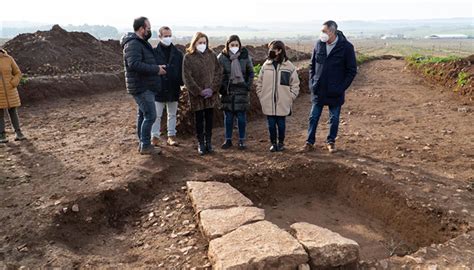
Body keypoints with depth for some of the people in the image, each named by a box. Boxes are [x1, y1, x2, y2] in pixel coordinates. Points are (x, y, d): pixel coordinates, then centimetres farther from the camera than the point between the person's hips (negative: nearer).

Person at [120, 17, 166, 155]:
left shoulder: (141, 43, 17)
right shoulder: (133, 44, -17)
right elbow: (134, 64, -29)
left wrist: (156, 67, 12)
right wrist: (156, 69, -24)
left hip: (145, 86, 11)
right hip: (141, 87, -11)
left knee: (143, 115, 14)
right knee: (150, 115, -9)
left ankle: (143, 143, 23)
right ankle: (145, 146, 1)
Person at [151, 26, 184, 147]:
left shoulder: (177, 53, 3)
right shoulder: (154, 52, -5)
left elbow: (181, 70, 6)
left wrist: (180, 83, -2)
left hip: (173, 90, 3)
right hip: (158, 89, -2)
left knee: (172, 114, 11)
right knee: (156, 115, 4)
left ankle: (171, 136, 22)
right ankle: (155, 137, 15)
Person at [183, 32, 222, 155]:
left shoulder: (211, 55, 6)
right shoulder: (188, 57, -3)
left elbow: (218, 72, 3)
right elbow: (187, 77, -8)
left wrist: (212, 88, -9)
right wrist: (199, 91, -13)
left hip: (211, 94, 3)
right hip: (196, 95, -2)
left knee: (209, 119, 9)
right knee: (199, 120, 5)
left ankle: (208, 142, 21)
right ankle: (201, 144, 16)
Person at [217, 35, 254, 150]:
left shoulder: (245, 56, -1)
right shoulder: (222, 57, -3)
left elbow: (251, 73, 8)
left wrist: (248, 86, -2)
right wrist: (221, 88, -4)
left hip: (241, 92, 0)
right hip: (227, 92, 0)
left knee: (241, 117, 5)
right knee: (228, 117, 8)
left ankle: (242, 140, 17)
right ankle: (228, 140, 20)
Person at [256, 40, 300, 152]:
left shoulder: (289, 66, -3)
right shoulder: (266, 65, 3)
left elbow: (295, 84, 2)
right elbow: (259, 83, 10)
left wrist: (290, 98, -3)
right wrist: (261, 96, 3)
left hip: (283, 103, -2)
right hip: (268, 103, 2)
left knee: (281, 124, 8)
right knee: (271, 124, 8)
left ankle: (281, 143, 26)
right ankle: (273, 143, 24)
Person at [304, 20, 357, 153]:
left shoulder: (346, 47, -11)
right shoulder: (319, 44, 0)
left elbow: (352, 70, -6)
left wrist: (341, 87, -12)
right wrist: (312, 82, 1)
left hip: (335, 92, -3)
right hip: (318, 90, 3)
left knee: (334, 118, 10)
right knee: (313, 117, 9)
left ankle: (331, 141, 27)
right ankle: (310, 141, 22)